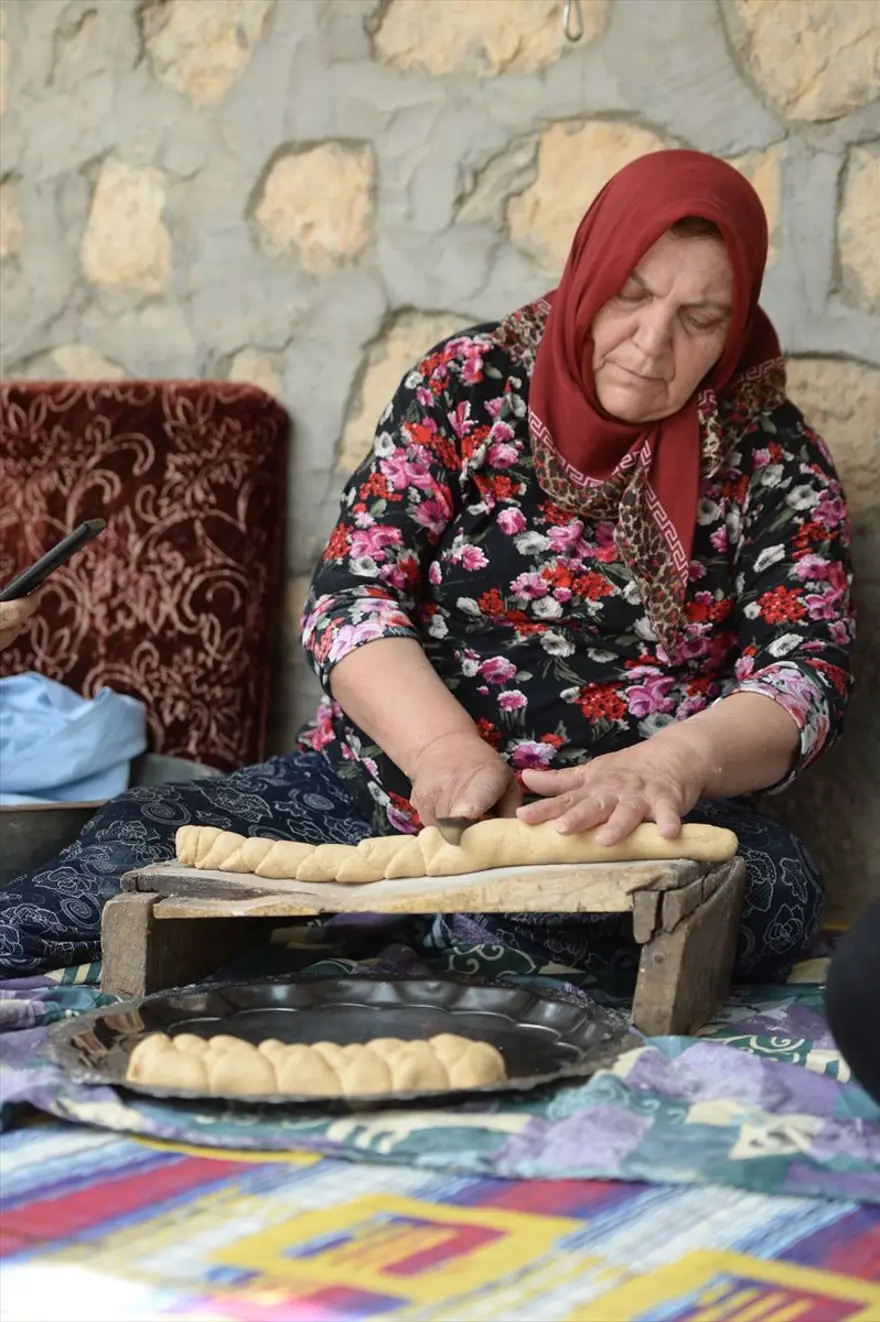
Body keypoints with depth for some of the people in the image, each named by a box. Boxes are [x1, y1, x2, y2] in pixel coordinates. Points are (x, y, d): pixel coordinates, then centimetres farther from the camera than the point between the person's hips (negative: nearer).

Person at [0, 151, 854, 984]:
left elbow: (806, 676, -7)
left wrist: (673, 763, -30)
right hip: (382, 789, 0)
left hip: (627, 833, 0)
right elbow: (352, 596, -5)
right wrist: (444, 748, -25)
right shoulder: (470, 384, 3)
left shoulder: (771, 458, 2)